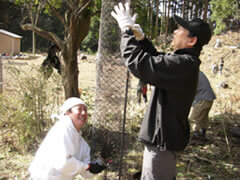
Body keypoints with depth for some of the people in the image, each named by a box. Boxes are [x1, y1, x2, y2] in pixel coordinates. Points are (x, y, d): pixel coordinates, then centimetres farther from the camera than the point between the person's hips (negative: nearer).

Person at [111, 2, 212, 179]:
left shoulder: (182, 64, -27)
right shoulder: (186, 61, 6)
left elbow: (138, 63, -31)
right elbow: (155, 59, 19)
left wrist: (126, 30, -18)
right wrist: (140, 37, 4)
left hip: (163, 138, -10)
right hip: (166, 135, 10)